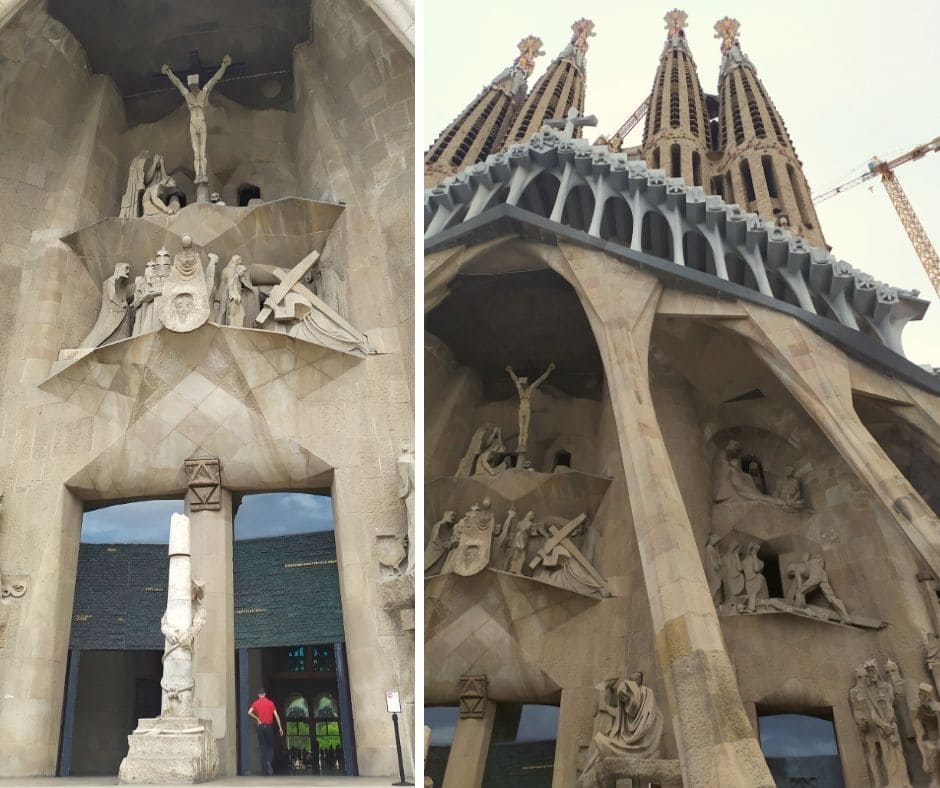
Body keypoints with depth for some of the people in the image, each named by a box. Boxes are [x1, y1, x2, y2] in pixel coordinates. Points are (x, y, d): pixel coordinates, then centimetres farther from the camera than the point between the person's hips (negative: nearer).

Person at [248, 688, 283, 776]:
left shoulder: (256, 703, 2)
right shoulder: (270, 703, 3)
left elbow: (249, 712, -14)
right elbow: (276, 716, -1)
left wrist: (257, 719, -1)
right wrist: (280, 727, 2)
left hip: (261, 727, 0)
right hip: (269, 726, 0)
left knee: (263, 748, 6)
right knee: (270, 747, 11)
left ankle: (265, 770, 4)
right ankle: (269, 762, -17)